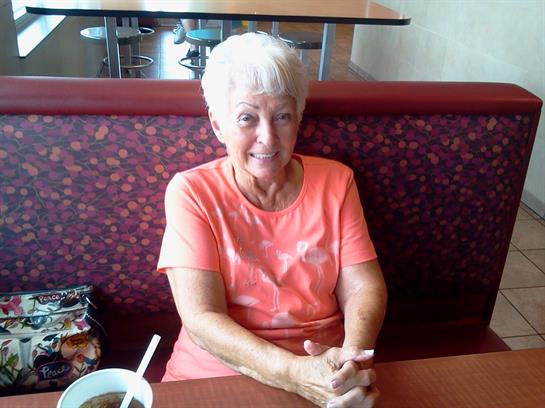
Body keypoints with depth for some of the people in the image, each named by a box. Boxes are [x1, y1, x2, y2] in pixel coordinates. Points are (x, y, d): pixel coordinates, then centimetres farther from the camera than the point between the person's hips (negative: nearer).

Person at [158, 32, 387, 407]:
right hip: (213, 377, -2)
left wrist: (353, 356, -20)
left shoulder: (335, 182, 2)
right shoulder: (191, 192, -6)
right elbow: (201, 319, -12)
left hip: (328, 378, 2)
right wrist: (295, 373, -25)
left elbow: (364, 287, 0)